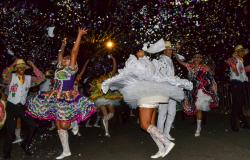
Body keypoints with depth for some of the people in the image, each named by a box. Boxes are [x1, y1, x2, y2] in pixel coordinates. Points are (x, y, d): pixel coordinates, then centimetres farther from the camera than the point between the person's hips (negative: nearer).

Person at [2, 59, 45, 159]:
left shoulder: (29, 78, 3)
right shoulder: (11, 77, -5)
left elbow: (41, 78, -7)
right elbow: (4, 75, -27)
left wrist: (33, 66, -9)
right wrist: (12, 65, -20)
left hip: (22, 107, 4)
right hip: (11, 106, -3)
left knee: (33, 126, 1)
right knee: (10, 130, 2)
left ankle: (25, 145, 24)